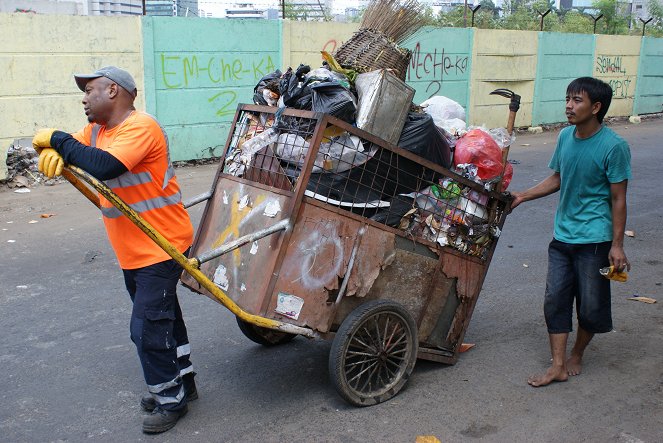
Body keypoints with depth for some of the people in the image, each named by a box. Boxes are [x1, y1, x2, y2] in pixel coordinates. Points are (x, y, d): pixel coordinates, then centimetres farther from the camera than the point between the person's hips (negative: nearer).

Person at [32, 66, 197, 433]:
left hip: (161, 248, -9)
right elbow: (60, 146, 10)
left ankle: (170, 399, 12)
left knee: (148, 327, -6)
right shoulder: (97, 130, 9)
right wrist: (51, 152, -14)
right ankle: (181, 383, 37)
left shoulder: (140, 127, -21)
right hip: (131, 252, 10)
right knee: (163, 318, 20)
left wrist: (58, 140, -21)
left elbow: (103, 167, -34)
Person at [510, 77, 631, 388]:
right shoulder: (566, 136, 3)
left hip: (594, 239, -5)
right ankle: (558, 365, 11)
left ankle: (577, 354, 31)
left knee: (591, 305, 6)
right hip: (562, 234, 5)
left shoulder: (613, 146, -14)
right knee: (555, 299, 3)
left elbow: (618, 199, -11)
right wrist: (523, 196, 8)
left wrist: (617, 245, -12)